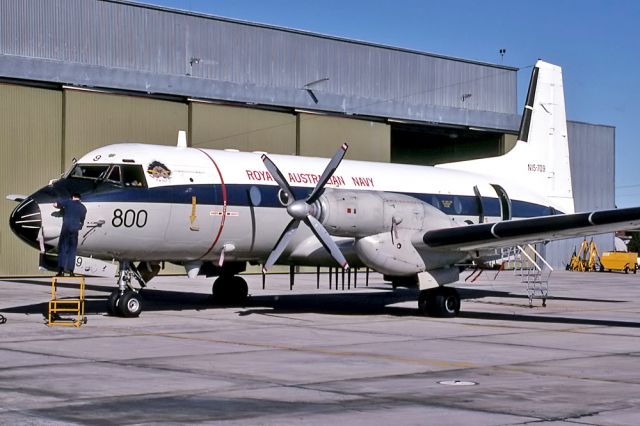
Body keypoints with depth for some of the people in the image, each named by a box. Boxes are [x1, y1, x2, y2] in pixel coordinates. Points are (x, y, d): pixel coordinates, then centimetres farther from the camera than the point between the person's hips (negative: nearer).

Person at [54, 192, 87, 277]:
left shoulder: (68, 202, 2)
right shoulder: (83, 208, 12)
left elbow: (55, 205, -1)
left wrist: (61, 207, 18)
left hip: (66, 228, -2)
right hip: (75, 230, 2)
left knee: (62, 249, 2)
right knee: (72, 250, 8)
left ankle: (61, 270, -6)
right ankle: (70, 270, 1)